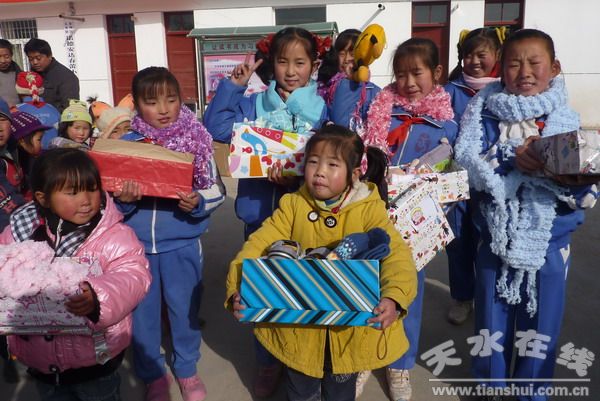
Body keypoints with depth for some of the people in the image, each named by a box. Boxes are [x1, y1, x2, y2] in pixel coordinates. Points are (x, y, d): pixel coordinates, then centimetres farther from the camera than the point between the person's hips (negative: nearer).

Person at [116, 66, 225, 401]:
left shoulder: (196, 139, -6)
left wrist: (198, 202, -23)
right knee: (142, 310, 14)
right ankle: (152, 374, 36)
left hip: (182, 243, -1)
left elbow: (217, 190, -4)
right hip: (136, 243, 2)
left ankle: (187, 369, 37)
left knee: (185, 307, 13)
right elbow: (109, 194, 1)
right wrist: (121, 200, -20)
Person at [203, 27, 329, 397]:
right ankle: (268, 363, 33)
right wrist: (233, 85, -5)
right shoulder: (254, 105, 5)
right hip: (260, 209, 2)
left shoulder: (324, 108, -1)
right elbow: (215, 128, -1)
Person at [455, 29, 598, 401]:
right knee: (493, 321, 13)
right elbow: (469, 166, -15)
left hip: (550, 241, 1)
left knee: (541, 326, 13)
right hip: (497, 238, 0)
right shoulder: (486, 113, -4)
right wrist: (512, 160, -30)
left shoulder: (567, 121, -2)